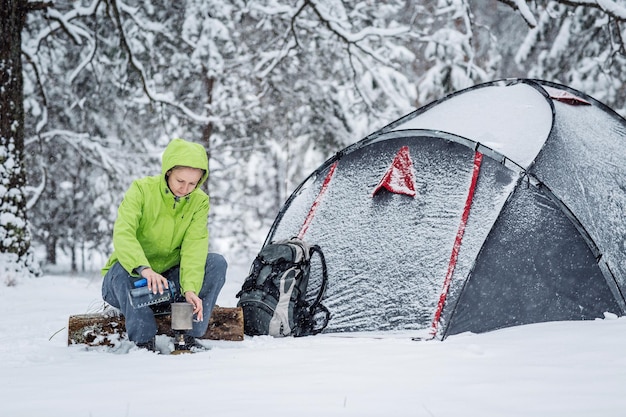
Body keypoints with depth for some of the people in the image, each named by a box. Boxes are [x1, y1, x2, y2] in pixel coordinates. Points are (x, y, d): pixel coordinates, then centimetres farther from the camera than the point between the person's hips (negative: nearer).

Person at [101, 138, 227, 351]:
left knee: (217, 262, -18)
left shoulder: (199, 201, -6)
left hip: (170, 280, 3)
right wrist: (144, 269, -49)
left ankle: (190, 335, -18)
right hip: (131, 277, -3)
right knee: (122, 269, -37)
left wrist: (190, 288, -36)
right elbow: (122, 234, -31)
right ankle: (144, 341, -29)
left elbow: (194, 248, -18)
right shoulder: (142, 189, -16)